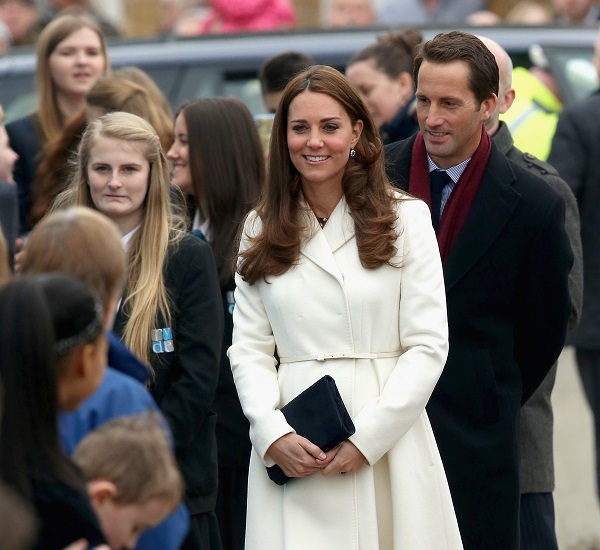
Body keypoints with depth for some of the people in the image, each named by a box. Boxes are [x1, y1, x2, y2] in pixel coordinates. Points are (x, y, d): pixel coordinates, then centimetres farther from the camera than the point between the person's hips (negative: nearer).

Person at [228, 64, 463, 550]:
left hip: (388, 446, -1)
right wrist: (273, 435, -9)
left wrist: (367, 439, -10)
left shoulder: (405, 217, 3)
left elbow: (428, 345, -2)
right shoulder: (261, 230, 11)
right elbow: (248, 349, 7)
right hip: (291, 458, 1)